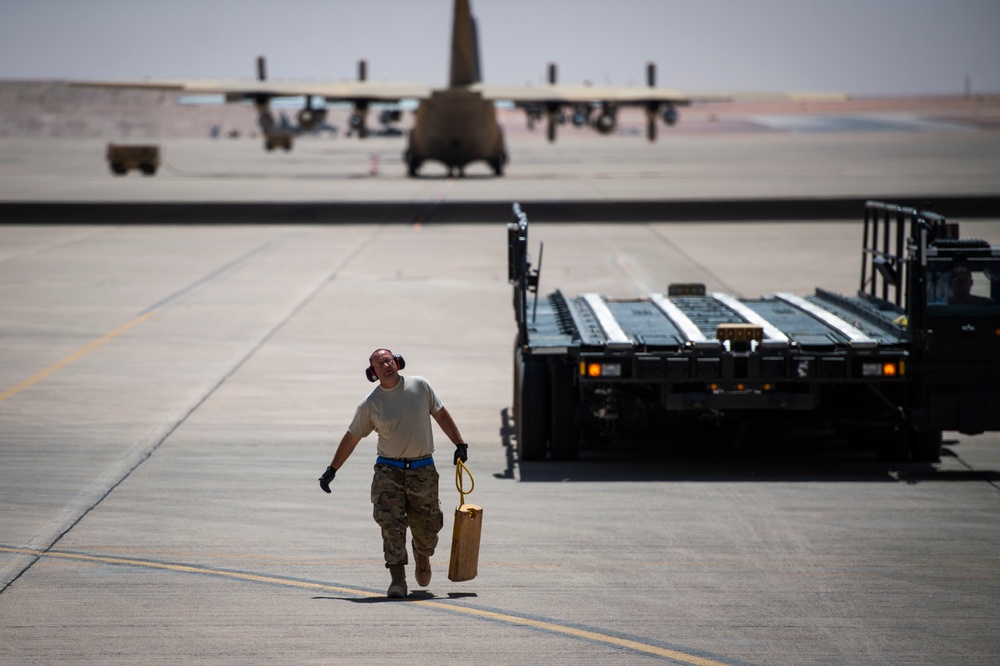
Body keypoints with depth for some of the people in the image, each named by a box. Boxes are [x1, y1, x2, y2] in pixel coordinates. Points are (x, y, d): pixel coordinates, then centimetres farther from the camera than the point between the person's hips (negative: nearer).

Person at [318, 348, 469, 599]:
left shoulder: (420, 386, 1)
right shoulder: (370, 404, -1)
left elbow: (441, 415, 12)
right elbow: (351, 438, 7)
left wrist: (460, 444, 10)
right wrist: (331, 470, 7)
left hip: (423, 471, 1)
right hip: (388, 471, -1)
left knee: (426, 528, 7)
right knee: (391, 523, -15)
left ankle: (422, 561, 39)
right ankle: (398, 579, -14)